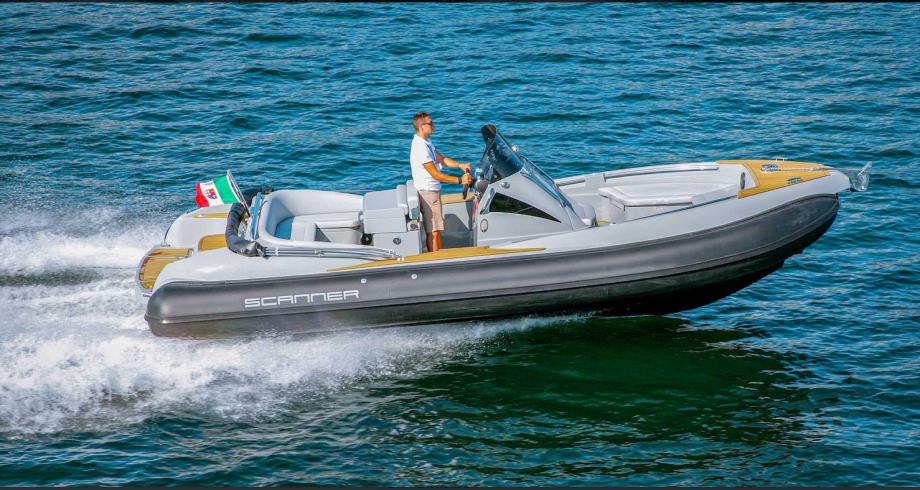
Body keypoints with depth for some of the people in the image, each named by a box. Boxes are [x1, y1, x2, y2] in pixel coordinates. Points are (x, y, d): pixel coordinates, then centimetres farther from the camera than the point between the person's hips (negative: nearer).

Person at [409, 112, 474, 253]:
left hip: (433, 190, 10)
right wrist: (460, 180, -21)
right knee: (433, 231, -5)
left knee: (437, 229, 16)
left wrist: (460, 165, -4)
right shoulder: (420, 147, -24)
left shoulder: (426, 142, 9)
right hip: (428, 192, -10)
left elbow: (441, 159, 12)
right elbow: (436, 174, -23)